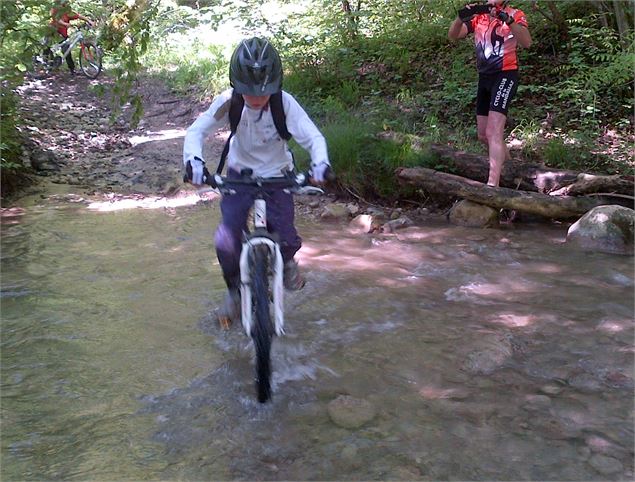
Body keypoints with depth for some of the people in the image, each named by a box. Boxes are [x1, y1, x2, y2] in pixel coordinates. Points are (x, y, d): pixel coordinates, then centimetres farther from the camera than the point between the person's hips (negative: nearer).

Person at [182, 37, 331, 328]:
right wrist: (193, 160, -38)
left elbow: (313, 137, -23)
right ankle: (234, 291, 13)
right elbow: (197, 130, -17)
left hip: (277, 175, 0)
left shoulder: (285, 104, -24)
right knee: (227, 240, -16)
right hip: (240, 174, 1)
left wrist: (320, 163, -45)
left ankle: (287, 260, 28)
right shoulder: (228, 102, -21)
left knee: (286, 238, -13)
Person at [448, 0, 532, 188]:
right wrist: (461, 17, -25)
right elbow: (453, 35, -6)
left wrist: (507, 20, -35)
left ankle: (492, 185, -24)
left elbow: (527, 42, -23)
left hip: (505, 75, -6)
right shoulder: (477, 16, 7)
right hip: (484, 78, 6)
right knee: (483, 135, 15)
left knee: (493, 132, -20)